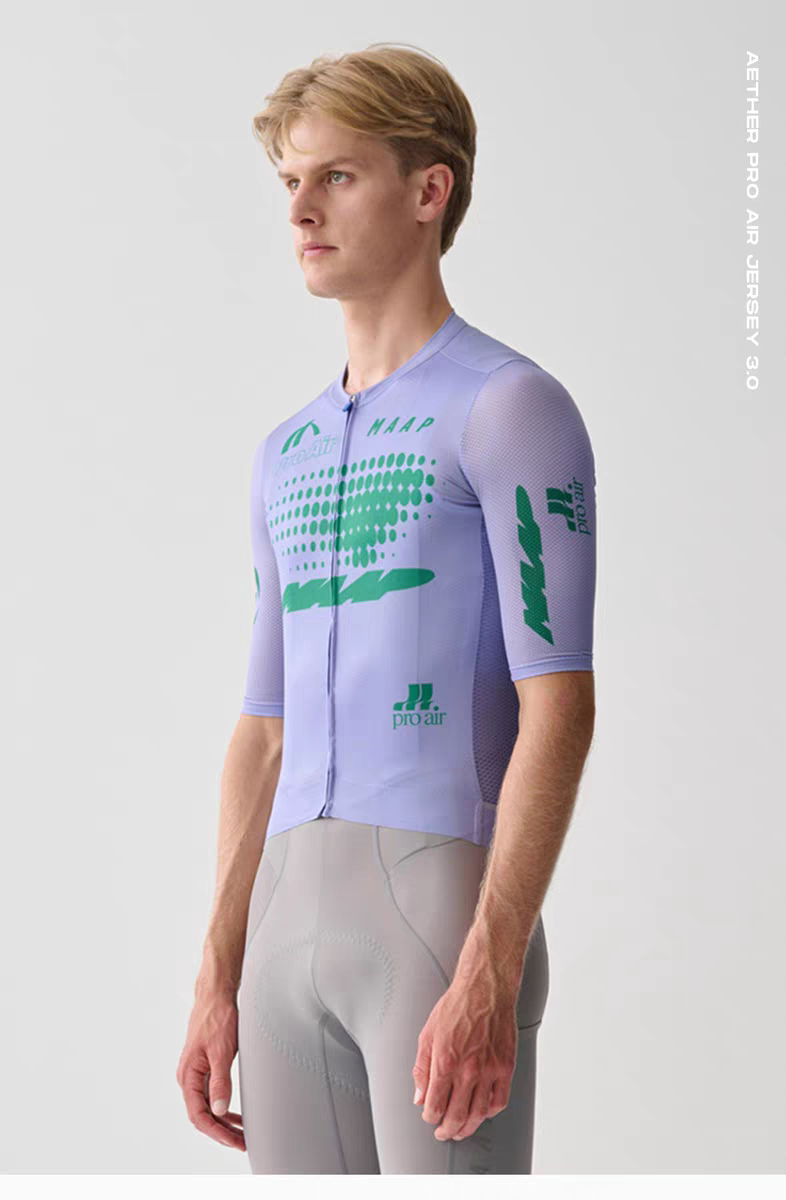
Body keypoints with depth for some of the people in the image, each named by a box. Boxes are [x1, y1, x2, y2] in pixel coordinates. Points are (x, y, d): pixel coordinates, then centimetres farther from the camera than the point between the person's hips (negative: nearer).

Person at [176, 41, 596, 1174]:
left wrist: (490, 974, -19)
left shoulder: (513, 409, -3)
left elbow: (558, 708, -11)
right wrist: (218, 980, 15)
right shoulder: (287, 453, 20)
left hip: (447, 899, -7)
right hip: (290, 923, 7)